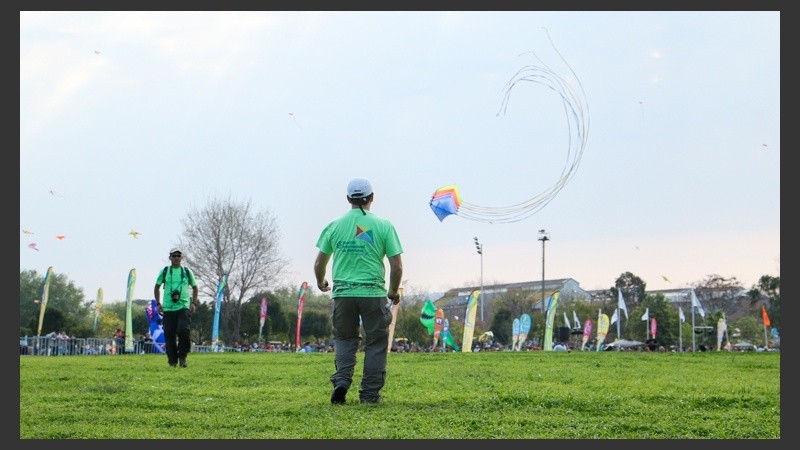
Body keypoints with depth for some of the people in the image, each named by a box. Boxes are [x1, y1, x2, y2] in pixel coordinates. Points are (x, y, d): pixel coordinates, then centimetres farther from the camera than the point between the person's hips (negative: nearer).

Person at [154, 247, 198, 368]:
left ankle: (182, 356, -3)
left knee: (183, 330, -19)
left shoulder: (187, 272, 9)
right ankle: (172, 361, 11)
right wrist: (158, 303, 6)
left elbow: (195, 287, 18)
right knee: (169, 335, 1)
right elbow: (157, 287, 17)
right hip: (168, 308, 1)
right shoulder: (164, 271, 8)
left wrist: (194, 303, 6)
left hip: (184, 307, -1)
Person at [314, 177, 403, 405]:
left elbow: (319, 263, 10)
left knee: (344, 340, 15)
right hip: (374, 293, -2)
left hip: (343, 293, 2)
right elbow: (396, 266, -1)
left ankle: (341, 382, -3)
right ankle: (370, 393, 7)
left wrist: (321, 283, 31)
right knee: (375, 343, 8)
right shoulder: (383, 226, -1)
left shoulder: (334, 226, 5)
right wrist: (393, 292, 15)